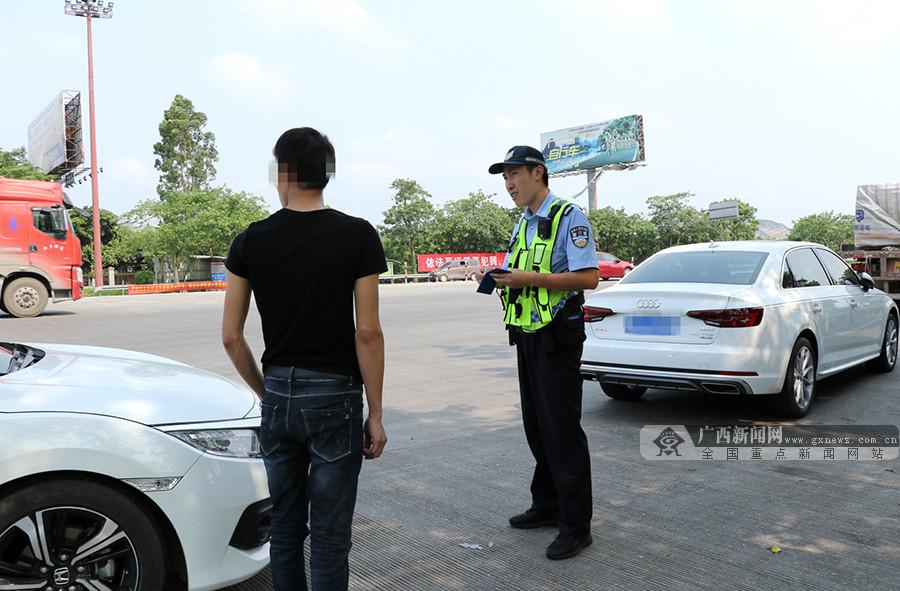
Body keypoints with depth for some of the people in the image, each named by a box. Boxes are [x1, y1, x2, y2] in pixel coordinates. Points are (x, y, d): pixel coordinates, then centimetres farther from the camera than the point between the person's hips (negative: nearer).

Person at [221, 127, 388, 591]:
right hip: (334, 396, -3)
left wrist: (265, 392, 15)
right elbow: (367, 333, -11)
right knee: (329, 535, 7)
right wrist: (375, 414, -4)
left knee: (285, 528, 18)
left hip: (277, 396, 4)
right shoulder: (357, 235, -8)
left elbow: (231, 336, 2)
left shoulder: (251, 240, 0)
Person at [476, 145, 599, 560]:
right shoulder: (522, 224, 17)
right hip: (527, 336, 9)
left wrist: (531, 278, -23)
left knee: (562, 431, -5)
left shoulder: (569, 217, -10)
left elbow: (588, 277, -18)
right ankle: (547, 506, 28)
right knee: (536, 427, 14)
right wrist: (499, 280, 3)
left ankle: (576, 526, 6)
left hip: (557, 337, -9)